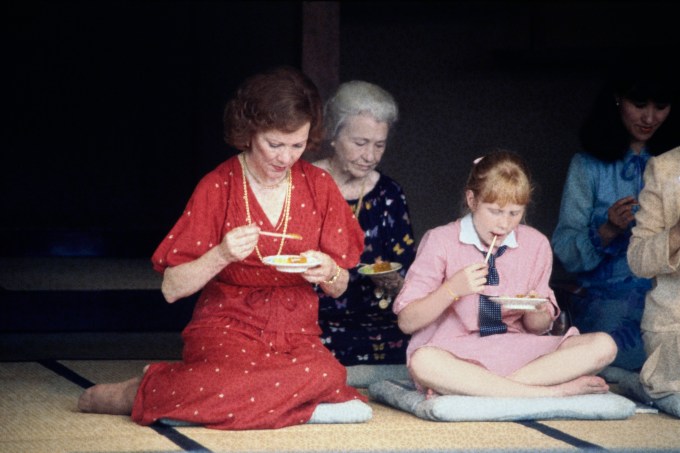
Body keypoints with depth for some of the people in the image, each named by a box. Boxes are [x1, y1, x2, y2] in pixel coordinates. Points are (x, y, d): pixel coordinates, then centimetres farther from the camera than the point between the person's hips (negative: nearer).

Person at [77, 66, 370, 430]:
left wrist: (327, 271, -11)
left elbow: (339, 288, 13)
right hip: (225, 332, -4)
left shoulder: (318, 186, 6)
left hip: (297, 338, 4)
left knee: (328, 372, -36)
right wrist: (221, 256, -22)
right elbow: (172, 289, -5)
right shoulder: (218, 187, -3)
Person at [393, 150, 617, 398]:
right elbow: (406, 321, -3)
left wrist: (536, 312, -10)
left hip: (516, 352, 4)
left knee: (603, 346, -19)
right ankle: (554, 391, -33)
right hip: (458, 355, -4)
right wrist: (452, 289, -17)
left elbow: (539, 329, 14)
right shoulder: (441, 241, -1)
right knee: (423, 362, -40)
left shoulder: (536, 245, 8)